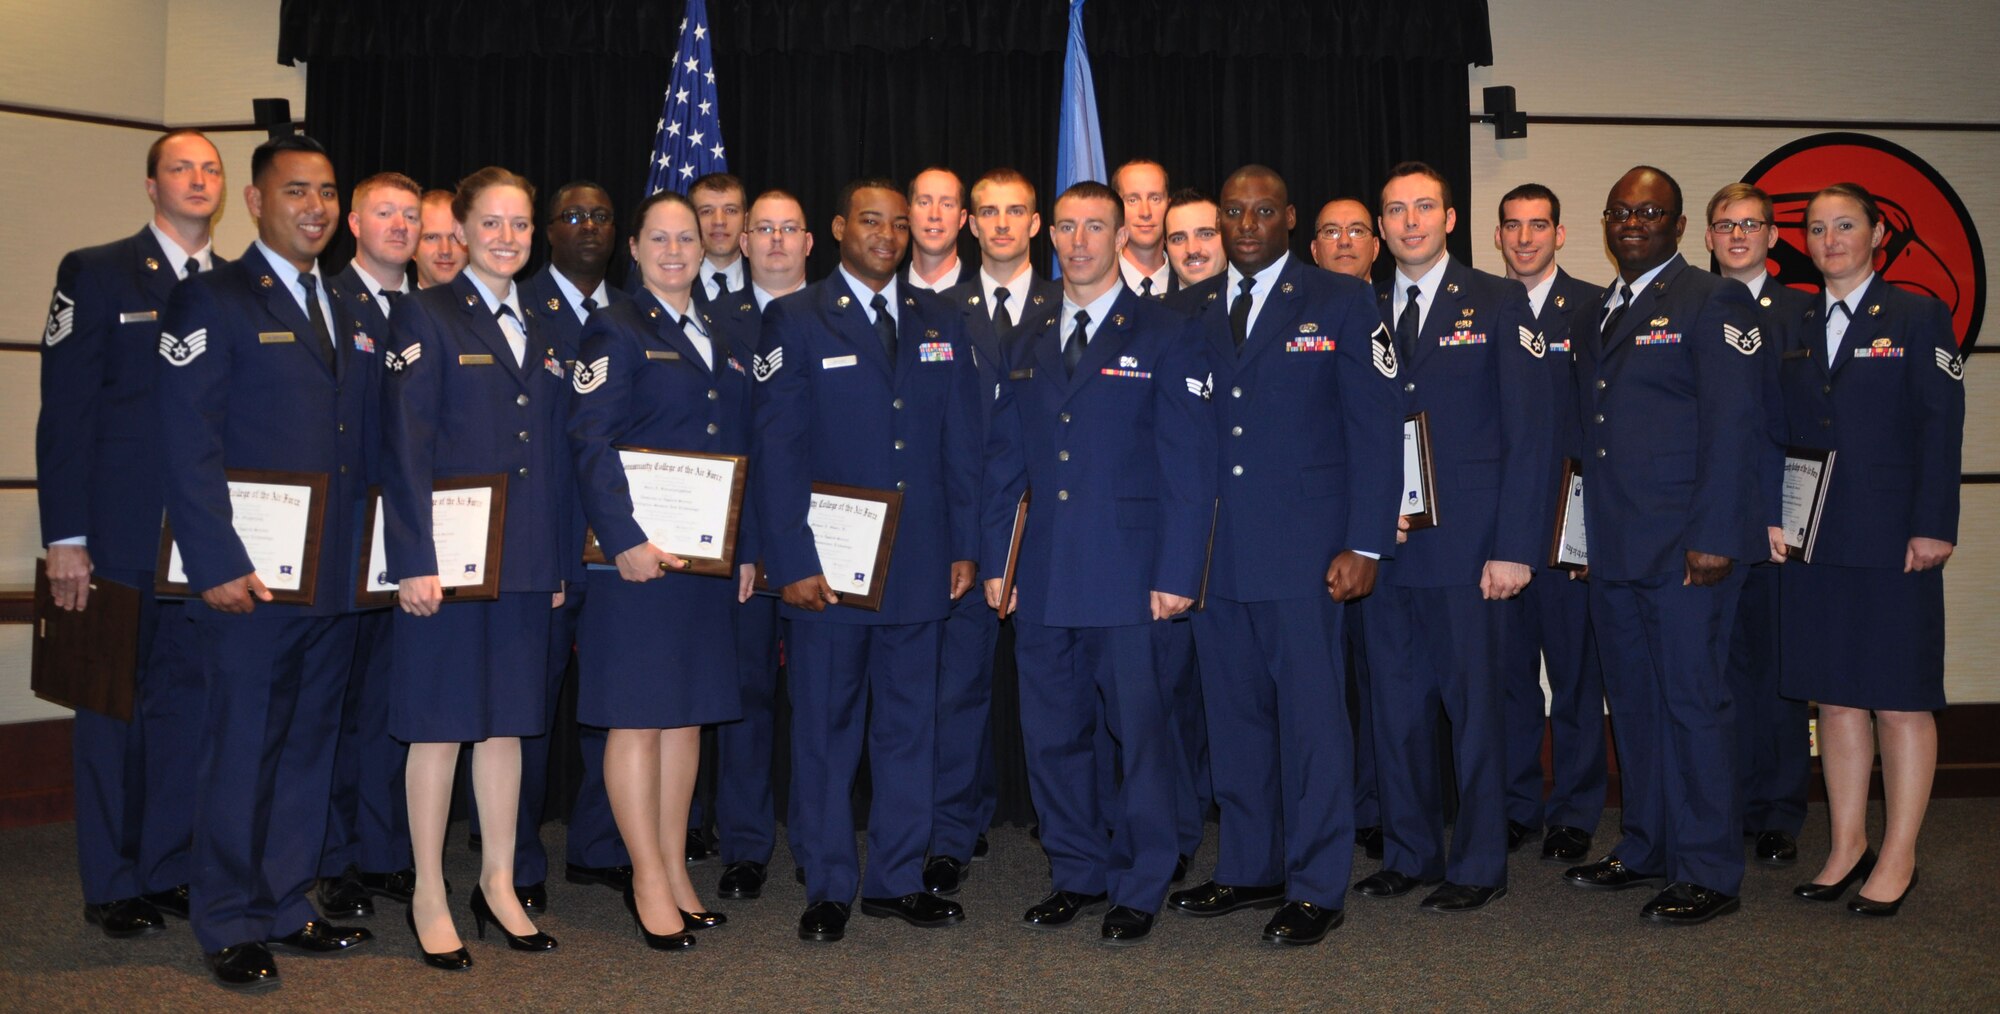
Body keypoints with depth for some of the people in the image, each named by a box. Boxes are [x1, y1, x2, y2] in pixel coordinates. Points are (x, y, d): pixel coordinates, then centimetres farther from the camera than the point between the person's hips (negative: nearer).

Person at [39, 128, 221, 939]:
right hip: (121, 535, -3)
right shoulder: (96, 273, 0)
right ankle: (111, 886, 17)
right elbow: (64, 411, -5)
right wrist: (66, 537, -11)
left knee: (189, 697, 8)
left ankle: (169, 868, 21)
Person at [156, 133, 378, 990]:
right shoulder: (211, 301, -4)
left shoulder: (351, 312, 16)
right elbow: (187, 447, -11)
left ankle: (287, 905, 25)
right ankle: (230, 925, 17)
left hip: (338, 580, 6)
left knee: (309, 748, 13)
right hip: (251, 580, -6)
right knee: (240, 748, 3)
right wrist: (217, 564, -17)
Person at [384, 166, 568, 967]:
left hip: (524, 558, 5)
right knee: (441, 720, 2)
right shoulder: (428, 317, -3)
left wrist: (559, 562, 9)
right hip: (450, 554, -5)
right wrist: (415, 561, -17)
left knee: (507, 720, 11)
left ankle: (499, 884, 22)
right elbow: (406, 446, -10)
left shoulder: (540, 332, 14)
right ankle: (429, 895, 15)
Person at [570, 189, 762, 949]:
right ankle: (649, 881, 9)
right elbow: (591, 444, -12)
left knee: (689, 713, 11)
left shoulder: (726, 341, 16)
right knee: (638, 714, 0)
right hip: (638, 553, -6)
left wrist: (747, 547, 9)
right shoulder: (615, 330, -2)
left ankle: (675, 872, 21)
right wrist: (625, 540, -21)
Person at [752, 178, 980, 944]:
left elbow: (962, 441, 10)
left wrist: (966, 544, 4)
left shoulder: (941, 323, 11)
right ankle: (828, 888, 18)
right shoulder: (795, 320, 0)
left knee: (909, 726, 10)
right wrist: (792, 560, -12)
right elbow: (776, 448, -6)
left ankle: (897, 879, 23)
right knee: (826, 729, 6)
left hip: (920, 563, 4)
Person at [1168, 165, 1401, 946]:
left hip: (1302, 549, -4)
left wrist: (1364, 545, -9)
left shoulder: (1341, 303, 2)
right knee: (1233, 714, 11)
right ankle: (1249, 868, 24)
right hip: (1213, 551, 4)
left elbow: (1374, 428, -2)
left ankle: (1316, 888, 11)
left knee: (1311, 716, 0)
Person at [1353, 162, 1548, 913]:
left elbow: (1530, 430, -4)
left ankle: (1479, 865, 17)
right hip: (1386, 545, 4)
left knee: (1474, 704, 3)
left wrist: (1515, 545, -12)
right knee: (1394, 706, 9)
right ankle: (1409, 853, 23)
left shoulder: (1497, 304, 1)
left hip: (1468, 547, -4)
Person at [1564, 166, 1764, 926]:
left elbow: (1733, 426, -11)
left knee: (1693, 702, -2)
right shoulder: (1600, 311, 18)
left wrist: (1713, 537, -18)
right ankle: (1646, 848, 26)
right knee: (1633, 702, 13)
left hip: (1686, 546, -7)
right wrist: (1586, 531, 9)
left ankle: (1707, 873, 8)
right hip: (1613, 548, 7)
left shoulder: (1711, 302, -3)